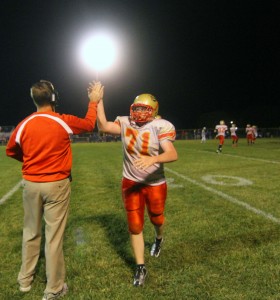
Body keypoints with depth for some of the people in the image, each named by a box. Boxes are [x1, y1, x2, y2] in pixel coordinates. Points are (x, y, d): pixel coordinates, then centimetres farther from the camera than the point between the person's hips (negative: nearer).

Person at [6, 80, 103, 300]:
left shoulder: (24, 125, -2)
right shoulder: (64, 122, -11)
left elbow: (11, 151, 12)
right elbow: (89, 124, 7)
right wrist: (94, 101, 20)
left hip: (31, 184, 4)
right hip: (56, 185, -3)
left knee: (31, 232, 20)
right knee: (54, 236, 5)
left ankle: (25, 280, 38)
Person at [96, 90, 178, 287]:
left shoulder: (160, 126, -16)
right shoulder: (125, 123, -3)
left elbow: (173, 155, -28)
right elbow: (103, 126, -13)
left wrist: (153, 159, -46)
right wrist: (99, 100, -16)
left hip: (155, 184, -2)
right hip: (131, 182, 3)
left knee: (156, 219, 21)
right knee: (135, 226, 7)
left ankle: (159, 239, 59)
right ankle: (141, 267, 27)